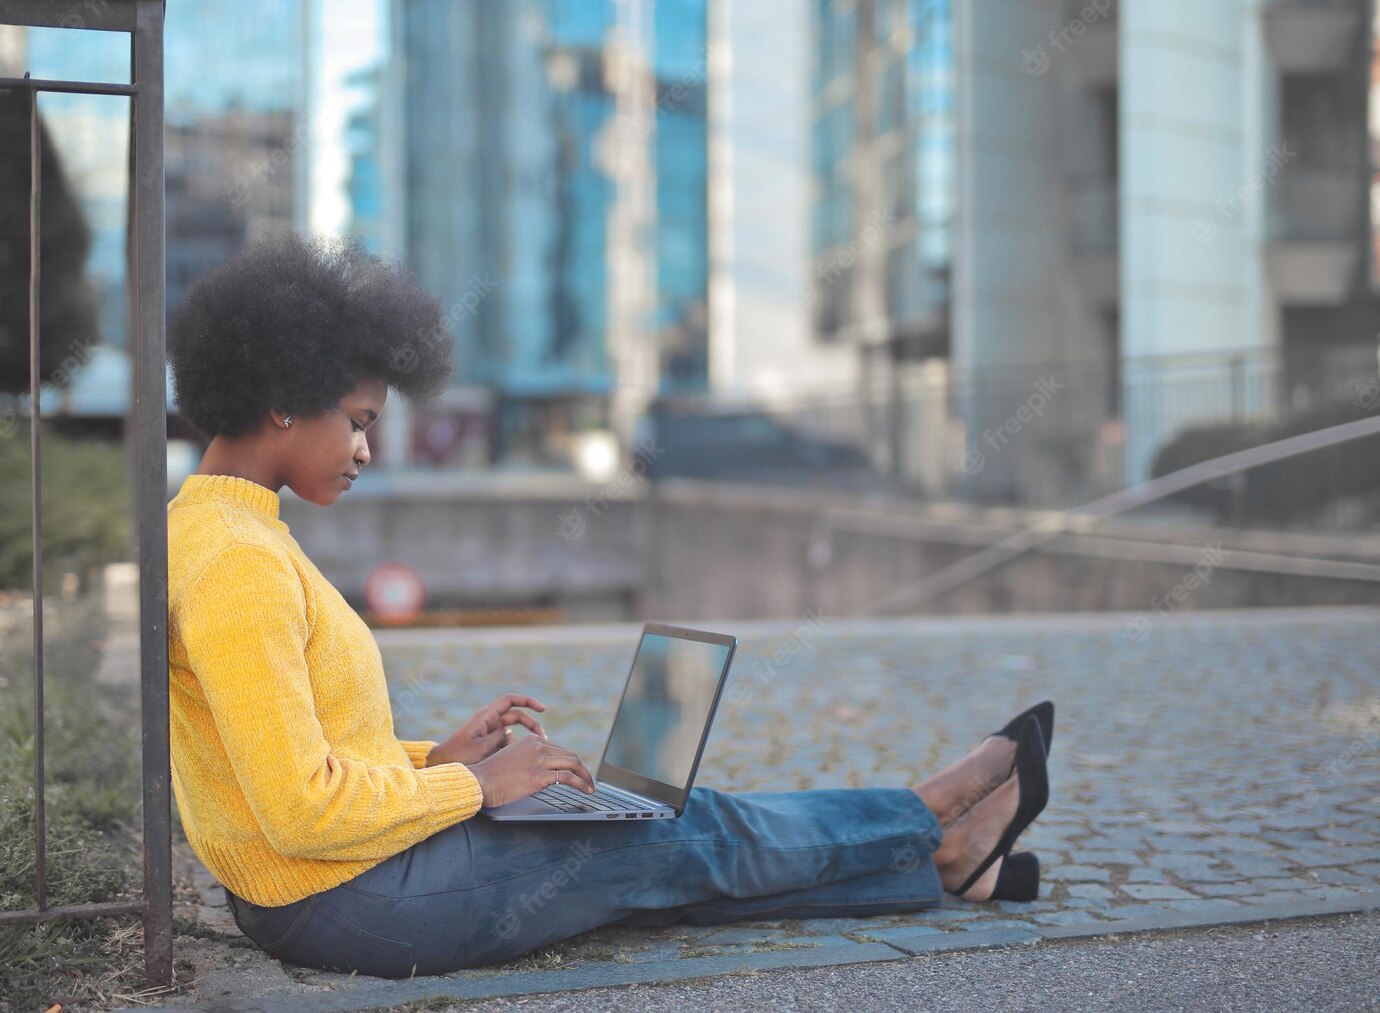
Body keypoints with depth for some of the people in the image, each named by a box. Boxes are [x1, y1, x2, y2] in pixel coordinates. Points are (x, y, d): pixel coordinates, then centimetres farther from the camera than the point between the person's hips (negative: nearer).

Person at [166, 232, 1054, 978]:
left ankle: (944, 869, 24)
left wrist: (436, 759, 5)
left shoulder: (210, 529, 10)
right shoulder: (239, 564, -24)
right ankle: (929, 828, 25)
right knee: (688, 835, 4)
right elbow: (304, 810, -28)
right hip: (359, 904, -9)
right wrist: (476, 784, -15)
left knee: (675, 856, 13)